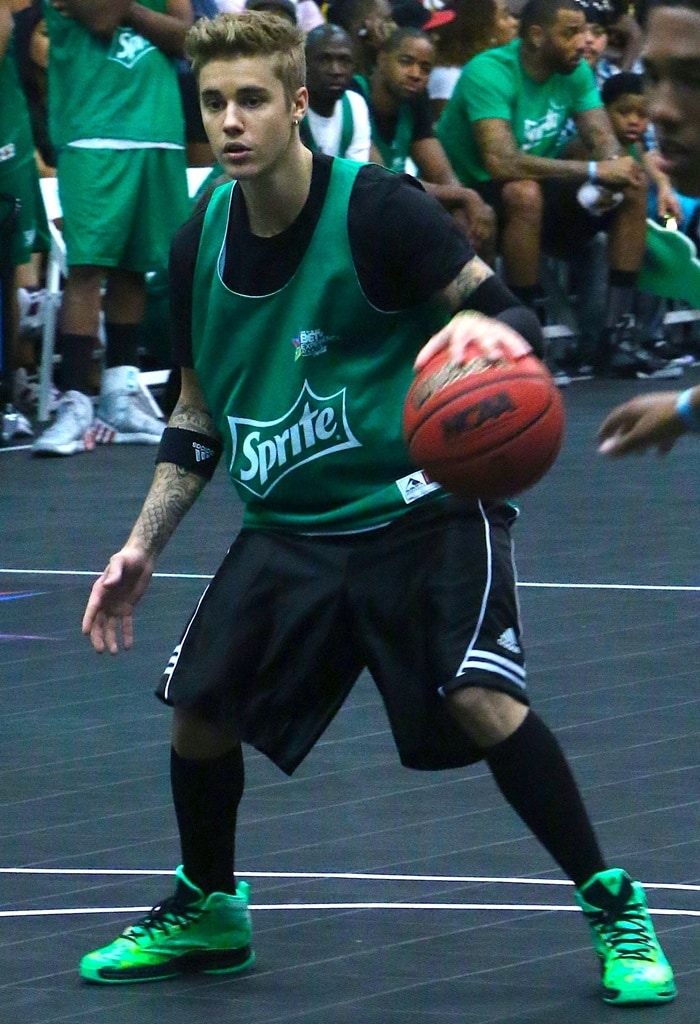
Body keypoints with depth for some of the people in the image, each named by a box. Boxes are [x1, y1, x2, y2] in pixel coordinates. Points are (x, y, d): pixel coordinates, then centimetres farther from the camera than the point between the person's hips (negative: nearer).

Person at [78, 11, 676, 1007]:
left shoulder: (379, 208, -13)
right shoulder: (200, 245, 4)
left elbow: (507, 312, -13)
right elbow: (200, 415, 16)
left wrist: (491, 328, -38)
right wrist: (142, 548, 10)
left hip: (421, 511, -6)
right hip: (289, 529, 6)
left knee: (477, 698, -22)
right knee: (198, 702, -1)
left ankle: (612, 906, -7)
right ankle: (206, 913, 25)